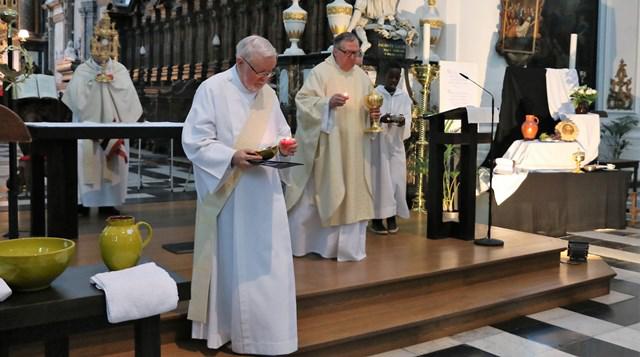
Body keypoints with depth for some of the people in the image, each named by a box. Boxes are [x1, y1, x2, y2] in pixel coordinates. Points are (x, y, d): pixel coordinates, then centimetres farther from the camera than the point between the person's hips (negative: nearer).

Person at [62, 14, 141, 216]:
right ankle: (84, 201, -6)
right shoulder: (82, 71, 4)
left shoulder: (120, 70, 9)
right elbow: (77, 97, -8)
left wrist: (112, 82, -8)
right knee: (86, 155, -11)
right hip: (88, 123, -2)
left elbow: (127, 95, -2)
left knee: (113, 159, -1)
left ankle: (108, 201, 4)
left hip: (113, 123, 2)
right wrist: (94, 83, -9)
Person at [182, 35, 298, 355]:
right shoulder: (212, 89, -9)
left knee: (269, 264, 8)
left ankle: (269, 329, 21)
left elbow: (280, 133, 19)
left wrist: (283, 146, -4)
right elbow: (194, 142, -12)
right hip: (229, 194, -5)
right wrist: (232, 157, -24)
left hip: (264, 192, 6)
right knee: (234, 265, 5)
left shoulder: (268, 94, 10)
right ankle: (231, 328, 20)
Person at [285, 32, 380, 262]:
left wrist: (373, 113, -1)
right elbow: (303, 101, -13)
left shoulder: (361, 76, 13)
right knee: (316, 192, 1)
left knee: (351, 194, 6)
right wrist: (328, 102, -28)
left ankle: (346, 245, 17)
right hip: (325, 146, -5)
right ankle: (298, 242, 17)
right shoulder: (320, 72, -6)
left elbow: (368, 106, 21)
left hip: (353, 148, 6)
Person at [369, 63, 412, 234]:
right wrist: (381, 119, -29)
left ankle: (392, 216, 12)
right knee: (379, 178, -5)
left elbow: (408, 118, 0)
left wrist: (402, 121, -23)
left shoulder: (404, 96, 10)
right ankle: (377, 218, 2)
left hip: (396, 144, 4)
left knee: (396, 179, 3)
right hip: (378, 143, -3)